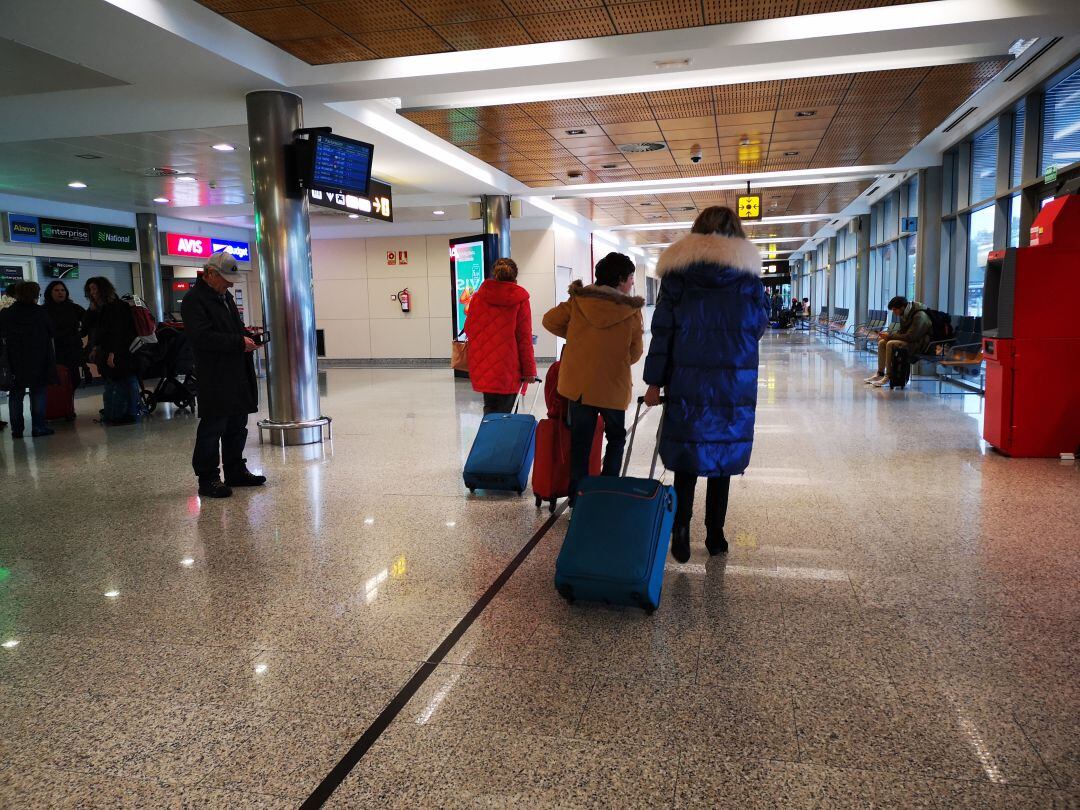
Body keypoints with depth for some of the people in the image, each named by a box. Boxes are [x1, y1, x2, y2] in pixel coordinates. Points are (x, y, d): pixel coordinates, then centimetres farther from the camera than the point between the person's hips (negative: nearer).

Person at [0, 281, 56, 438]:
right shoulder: (40, 313, -7)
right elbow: (51, 333, 0)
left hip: (14, 363, 2)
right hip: (38, 362, -2)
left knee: (15, 396, 9)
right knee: (38, 393, 3)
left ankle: (17, 429, 10)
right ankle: (38, 427, 1)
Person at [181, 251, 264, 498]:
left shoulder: (225, 296, 17)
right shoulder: (194, 299, -11)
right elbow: (203, 337, -21)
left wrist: (247, 339, 6)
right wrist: (239, 342, -19)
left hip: (237, 375, 9)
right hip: (214, 378, -9)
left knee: (237, 426, 14)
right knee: (212, 427, -3)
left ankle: (236, 471, 25)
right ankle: (208, 479, 6)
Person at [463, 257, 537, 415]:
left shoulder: (477, 297, 3)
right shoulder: (520, 299, -5)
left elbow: (469, 329, 10)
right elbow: (525, 337, -6)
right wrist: (529, 369, -1)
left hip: (482, 366, 3)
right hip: (508, 367, -3)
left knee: (489, 407, 15)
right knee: (505, 413, 5)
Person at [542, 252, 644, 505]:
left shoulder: (578, 301, -4)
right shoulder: (632, 312, -9)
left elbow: (550, 321, 0)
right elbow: (634, 354, -3)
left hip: (578, 384, 2)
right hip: (614, 387, -2)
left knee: (580, 441, 12)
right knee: (616, 438, 19)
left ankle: (577, 495, 16)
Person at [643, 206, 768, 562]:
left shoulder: (677, 270, 1)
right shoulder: (747, 272, 1)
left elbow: (663, 329, -1)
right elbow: (758, 325, 8)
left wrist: (654, 382, 2)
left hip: (687, 383, 0)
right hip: (735, 385, 0)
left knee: (687, 461, 7)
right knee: (722, 460, 11)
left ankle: (681, 537, 5)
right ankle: (715, 536, 19)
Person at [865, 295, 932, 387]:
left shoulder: (919, 316, -24)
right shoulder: (904, 314, 4)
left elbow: (910, 337, -27)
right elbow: (900, 331, 15)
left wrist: (890, 336, -20)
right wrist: (888, 333, -5)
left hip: (918, 344, -9)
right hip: (909, 340, 9)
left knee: (891, 344, -27)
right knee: (882, 342, -1)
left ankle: (888, 376, -21)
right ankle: (880, 374, -1)